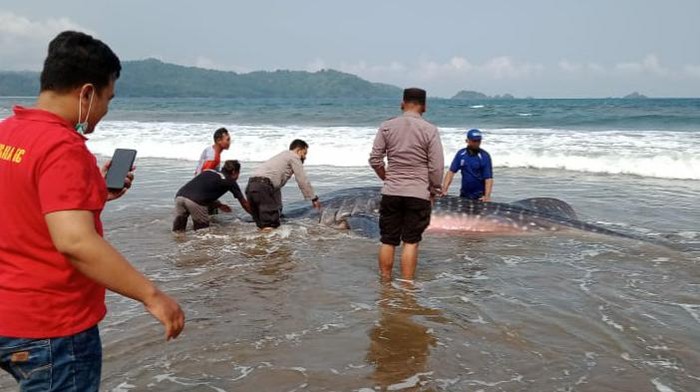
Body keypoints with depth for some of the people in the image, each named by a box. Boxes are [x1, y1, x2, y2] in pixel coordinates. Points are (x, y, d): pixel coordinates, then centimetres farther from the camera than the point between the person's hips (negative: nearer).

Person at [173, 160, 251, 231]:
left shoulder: (209, 172, 29)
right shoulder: (230, 181, 16)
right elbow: (244, 203, 24)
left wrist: (219, 205, 45)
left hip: (179, 195, 6)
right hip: (195, 202, -6)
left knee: (177, 231, 12)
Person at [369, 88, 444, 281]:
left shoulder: (386, 127, 1)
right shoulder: (430, 130, -5)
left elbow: (375, 159, 2)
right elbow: (436, 167, -7)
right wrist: (434, 191, 6)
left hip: (391, 193, 2)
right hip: (418, 194, -2)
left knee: (387, 241, 10)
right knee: (411, 242, 3)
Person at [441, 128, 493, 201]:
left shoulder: (484, 156, -9)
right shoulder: (461, 154, 1)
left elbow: (488, 178, -14)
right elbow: (451, 171, -1)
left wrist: (487, 196, -27)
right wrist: (444, 190, -11)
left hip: (479, 196, -3)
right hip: (464, 194, 4)